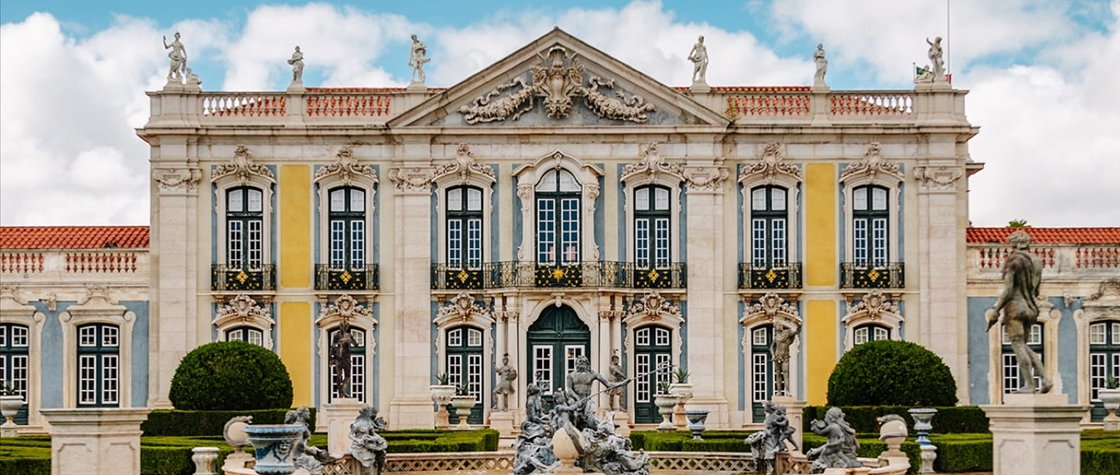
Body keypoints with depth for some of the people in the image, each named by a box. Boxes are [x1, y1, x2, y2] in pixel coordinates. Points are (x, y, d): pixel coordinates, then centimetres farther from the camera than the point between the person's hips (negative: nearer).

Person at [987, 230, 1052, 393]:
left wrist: (995, 311, -11)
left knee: (1018, 346, -4)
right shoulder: (1036, 262, 11)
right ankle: (1045, 379, 4)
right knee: (1023, 346, 15)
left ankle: (1029, 384, -7)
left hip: (1014, 306, -8)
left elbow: (1007, 290, -16)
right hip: (1030, 308, 8)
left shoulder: (1013, 261, -11)